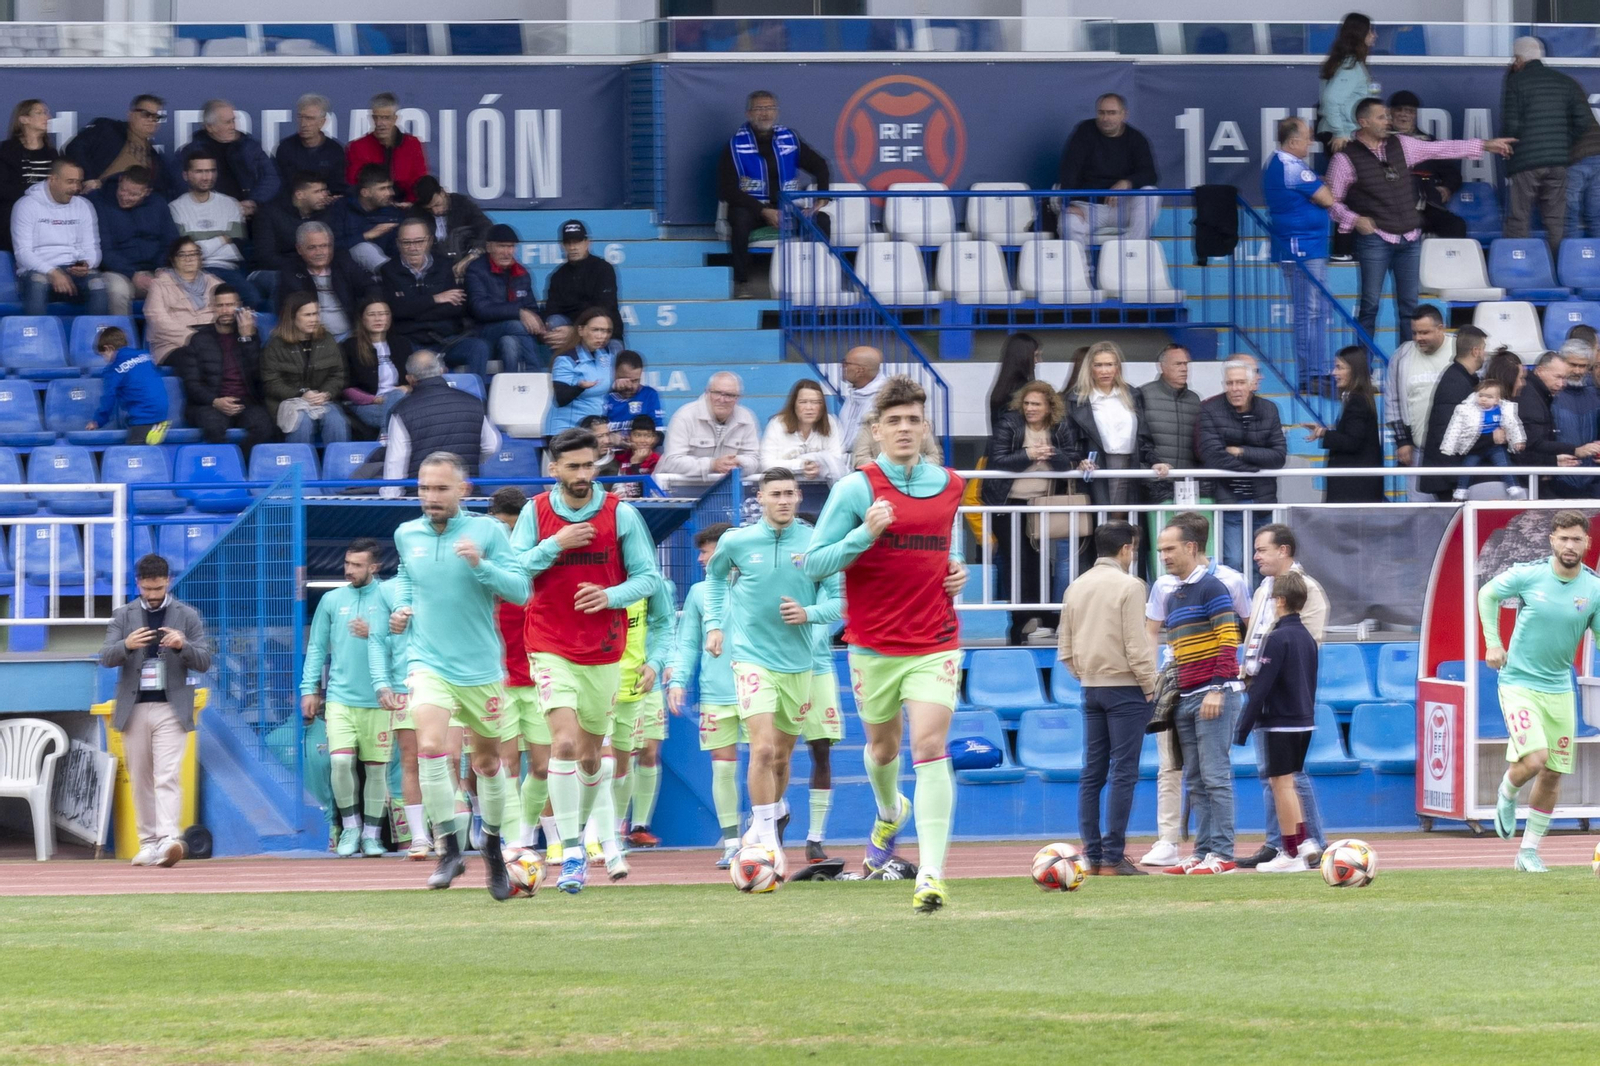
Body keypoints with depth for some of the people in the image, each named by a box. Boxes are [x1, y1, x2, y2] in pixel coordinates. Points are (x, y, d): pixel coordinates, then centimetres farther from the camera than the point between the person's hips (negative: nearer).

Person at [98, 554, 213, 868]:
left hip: (172, 709, -3)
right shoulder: (123, 616, 8)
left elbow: (204, 662, 0)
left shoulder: (188, 616, 5)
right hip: (134, 709, 3)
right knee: (140, 779, 7)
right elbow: (106, 658, -2)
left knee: (167, 775, -15)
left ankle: (168, 839, -27)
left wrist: (183, 646, -21)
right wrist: (126, 645, -23)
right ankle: (149, 843, 14)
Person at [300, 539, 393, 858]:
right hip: (340, 697, 1)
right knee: (341, 760, -13)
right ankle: (350, 826, 2)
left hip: (378, 699, -1)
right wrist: (309, 688, 4)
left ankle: (372, 833, 13)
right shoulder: (331, 601, 11)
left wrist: (373, 636, -18)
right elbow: (316, 648, 12)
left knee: (376, 768, 2)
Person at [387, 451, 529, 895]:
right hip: (429, 662, 0)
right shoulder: (406, 535, 4)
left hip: (481, 668, 0)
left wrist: (481, 565, -25)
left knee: (487, 761, 13)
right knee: (430, 746, -23)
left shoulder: (487, 531, -6)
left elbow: (521, 589, -11)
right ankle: (449, 850, -17)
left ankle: (492, 846, 35)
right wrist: (401, 606, 7)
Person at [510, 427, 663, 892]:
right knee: (565, 742, -17)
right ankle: (572, 853, -16)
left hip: (604, 651, 1)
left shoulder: (621, 515, 0)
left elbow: (647, 575, 2)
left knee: (590, 754, 10)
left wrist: (611, 596, -15)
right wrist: (555, 545, -16)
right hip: (551, 648, -1)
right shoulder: (536, 513, -1)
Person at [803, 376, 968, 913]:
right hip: (873, 646, -1)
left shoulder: (950, 486, 7)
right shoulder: (856, 488, -6)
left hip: (934, 644, 1)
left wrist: (957, 572, 4)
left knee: (930, 747, -15)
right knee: (883, 746, 17)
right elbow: (814, 563, -8)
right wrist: (866, 533, -22)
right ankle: (889, 813, 52)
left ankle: (931, 873, -19)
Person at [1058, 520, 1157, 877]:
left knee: (1092, 773, 9)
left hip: (1091, 687, 7)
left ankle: (1092, 855, 9)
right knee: (1123, 774, -5)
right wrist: (1151, 689, -6)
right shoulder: (1128, 586, -10)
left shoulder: (1076, 588, 10)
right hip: (1125, 687, -7)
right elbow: (1136, 646, -14)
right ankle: (1112, 859, -8)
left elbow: (1065, 649, 11)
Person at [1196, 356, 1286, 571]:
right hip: (1227, 500, -3)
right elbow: (1213, 456, -15)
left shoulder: (1268, 410, 6)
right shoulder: (1209, 410, -5)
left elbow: (1280, 456, -2)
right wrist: (1256, 465, -8)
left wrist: (1242, 452, -11)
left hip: (1263, 502, 3)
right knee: (1232, 561, -11)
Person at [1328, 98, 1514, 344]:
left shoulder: (1401, 145, 10)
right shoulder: (1347, 158, -4)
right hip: (1375, 238, -5)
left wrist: (1485, 146, 13)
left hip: (1410, 239, 5)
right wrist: (1353, 220, -17)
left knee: (1410, 304, 7)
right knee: (1370, 303, -4)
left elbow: (1440, 149, 14)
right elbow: (1332, 200, -2)